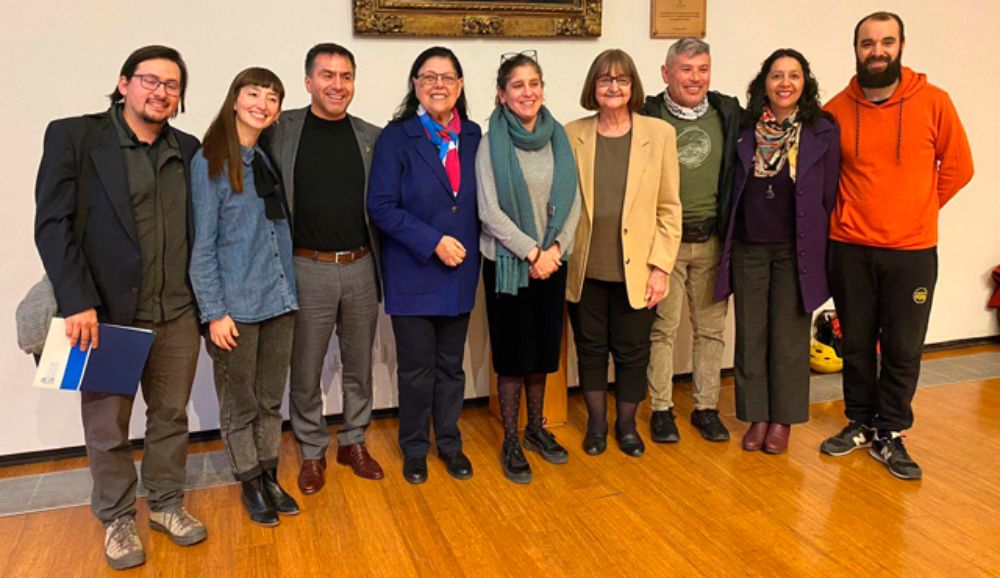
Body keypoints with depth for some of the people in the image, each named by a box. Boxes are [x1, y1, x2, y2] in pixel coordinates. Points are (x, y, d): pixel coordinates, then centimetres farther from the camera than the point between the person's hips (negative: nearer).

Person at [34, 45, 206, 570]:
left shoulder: (187, 149, 8)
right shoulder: (73, 136, -4)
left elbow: (198, 229, 9)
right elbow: (53, 225, -8)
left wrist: (203, 298, 2)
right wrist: (77, 303, -15)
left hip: (176, 312, 4)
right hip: (106, 313, -3)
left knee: (171, 415, 14)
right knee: (107, 427, 11)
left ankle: (166, 504, 33)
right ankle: (117, 519, 30)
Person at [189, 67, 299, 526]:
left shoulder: (271, 158, 8)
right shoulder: (209, 162, -7)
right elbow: (202, 244, -10)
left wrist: (290, 290, 4)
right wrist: (214, 312, -13)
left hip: (279, 300, 5)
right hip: (235, 306, -5)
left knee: (271, 400, 15)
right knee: (239, 404, 9)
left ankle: (269, 477, 30)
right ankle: (250, 484, 26)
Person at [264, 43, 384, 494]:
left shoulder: (371, 137, 5)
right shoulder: (282, 131, -3)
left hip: (361, 268, 3)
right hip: (307, 269, -2)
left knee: (359, 364, 15)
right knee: (305, 370, 9)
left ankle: (354, 442, 32)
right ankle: (312, 451, 27)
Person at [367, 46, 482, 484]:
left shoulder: (472, 136, 5)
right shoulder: (396, 137, -7)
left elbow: (479, 200, 11)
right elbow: (380, 206, -13)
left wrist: (470, 246, -1)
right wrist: (433, 242, -18)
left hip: (460, 272, 4)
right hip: (412, 274, -3)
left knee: (451, 365, 14)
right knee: (415, 370, 7)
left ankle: (449, 442, 32)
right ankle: (414, 449, 27)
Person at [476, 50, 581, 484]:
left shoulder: (558, 138, 4)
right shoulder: (492, 144, -8)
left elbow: (572, 203, 3)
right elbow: (490, 212, -13)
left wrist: (554, 249, -9)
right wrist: (532, 252, -16)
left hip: (552, 263, 4)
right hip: (507, 264, -4)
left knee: (543, 350, 14)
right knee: (513, 354, 5)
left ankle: (536, 429, 32)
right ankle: (510, 443, 20)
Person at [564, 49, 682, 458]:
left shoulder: (659, 134, -2)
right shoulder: (572, 135, 1)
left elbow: (669, 208, -2)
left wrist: (660, 266, -6)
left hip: (636, 269, -1)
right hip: (585, 269, 1)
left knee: (632, 350, 10)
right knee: (591, 348, 13)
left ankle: (627, 424, 32)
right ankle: (596, 423, 33)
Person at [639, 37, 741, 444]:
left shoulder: (728, 113, 4)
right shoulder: (647, 117, -5)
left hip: (712, 240, 3)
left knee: (711, 328, 10)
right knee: (662, 327, 4)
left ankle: (706, 407, 24)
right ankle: (661, 409, 18)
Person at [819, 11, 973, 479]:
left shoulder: (933, 102, -3)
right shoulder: (836, 110, -1)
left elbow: (957, 167, 5)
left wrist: (917, 210, 4)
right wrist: (844, 215, 3)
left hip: (912, 251, 0)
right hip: (850, 249, 1)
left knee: (903, 349, 6)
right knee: (856, 343, 11)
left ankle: (889, 436, 21)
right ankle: (859, 423, 28)